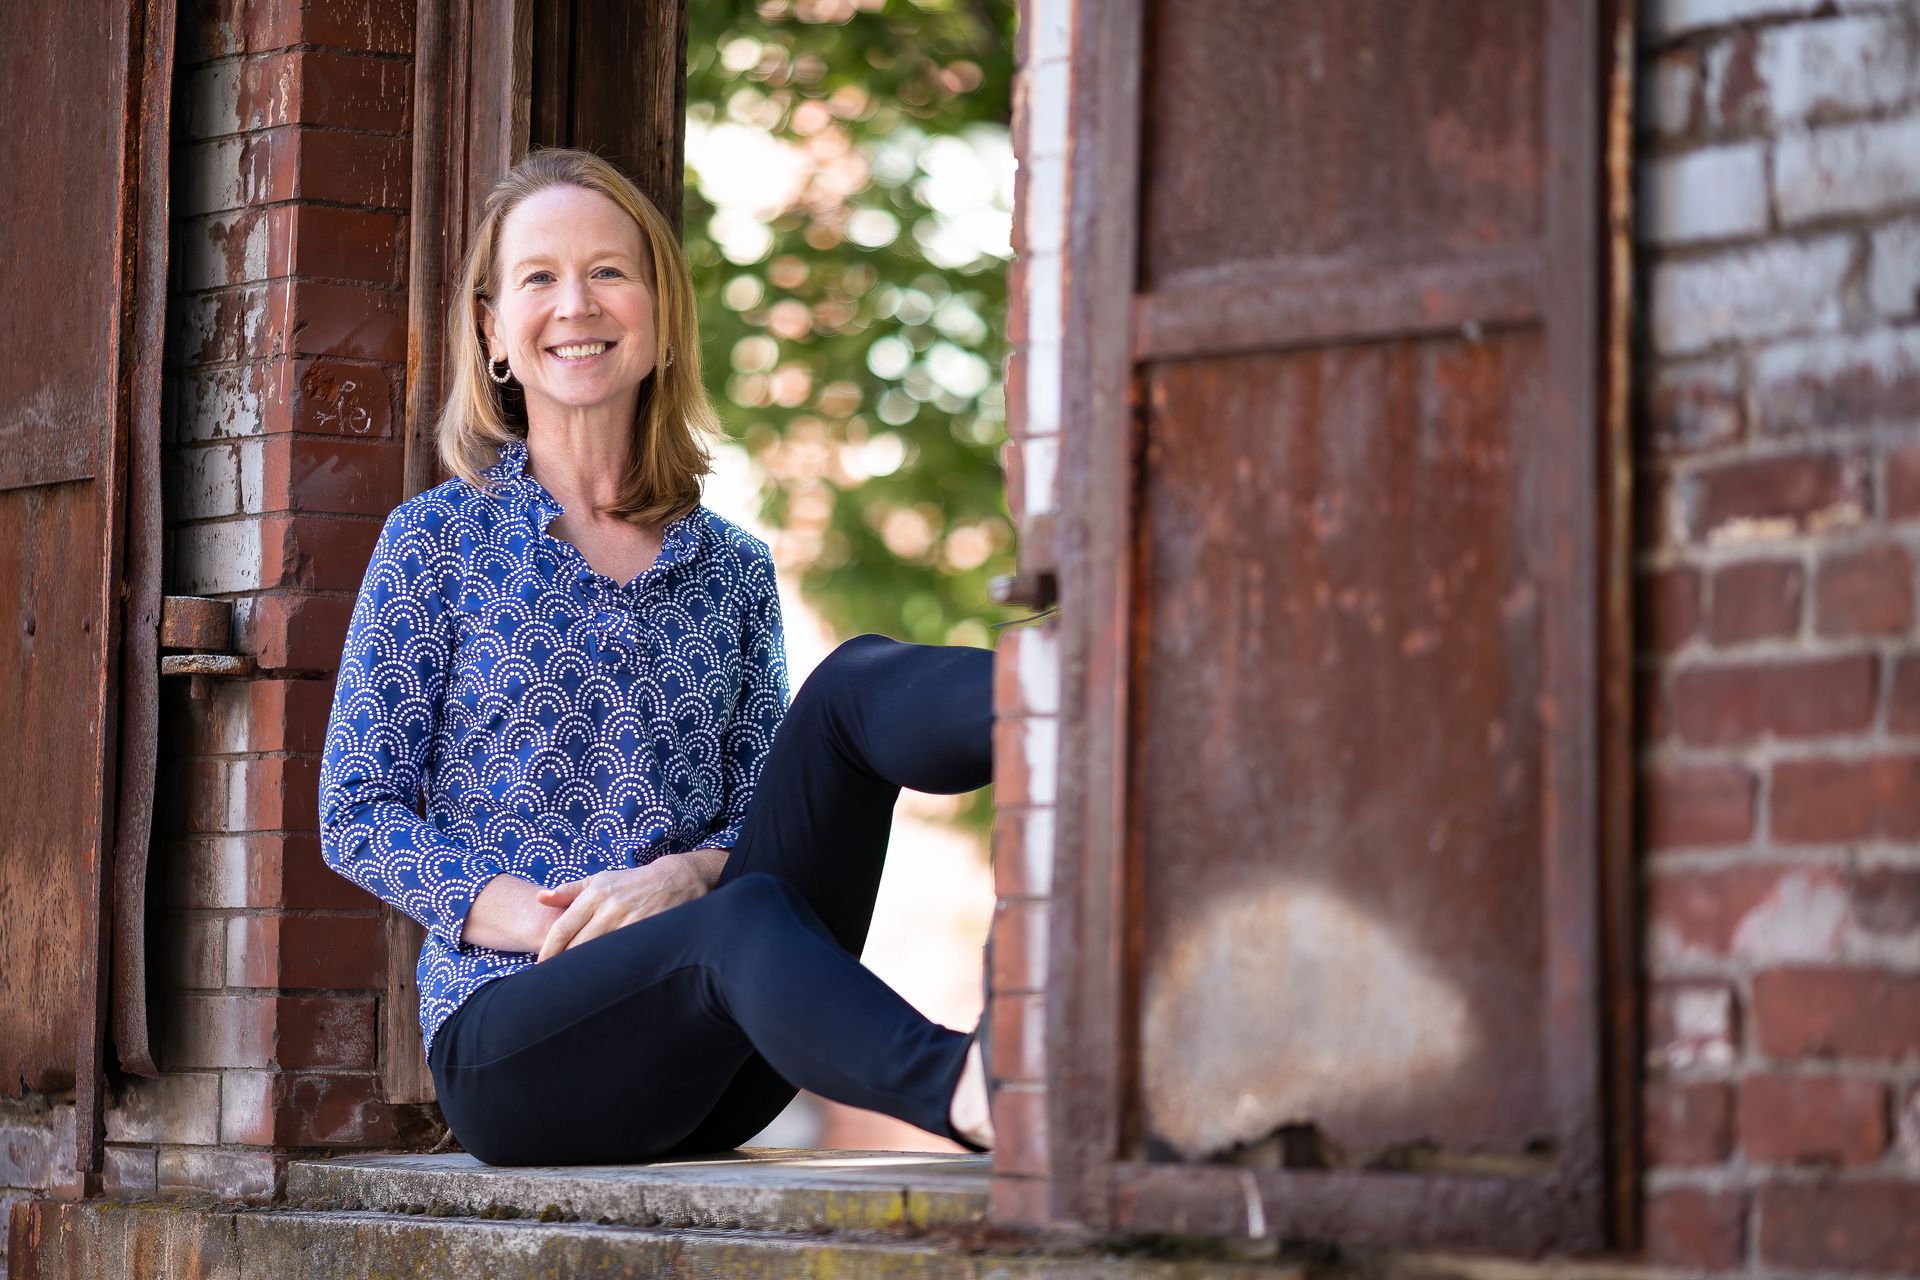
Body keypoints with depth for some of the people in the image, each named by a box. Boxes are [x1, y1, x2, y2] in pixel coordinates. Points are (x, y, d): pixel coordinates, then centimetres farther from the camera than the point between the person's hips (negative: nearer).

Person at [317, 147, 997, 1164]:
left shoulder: (733, 571, 18)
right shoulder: (439, 542, 9)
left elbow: (768, 813, 13)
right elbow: (355, 814, 4)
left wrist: (690, 873, -12)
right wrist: (539, 918, -13)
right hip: (512, 1033, -4)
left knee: (854, 685, -18)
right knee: (742, 921, -38)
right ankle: (971, 1090, -67)